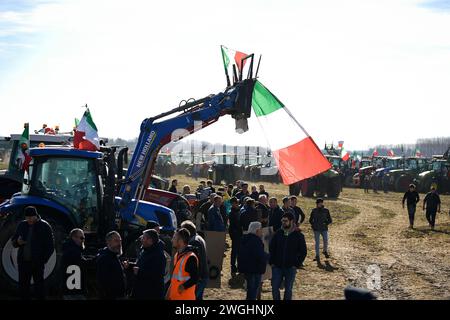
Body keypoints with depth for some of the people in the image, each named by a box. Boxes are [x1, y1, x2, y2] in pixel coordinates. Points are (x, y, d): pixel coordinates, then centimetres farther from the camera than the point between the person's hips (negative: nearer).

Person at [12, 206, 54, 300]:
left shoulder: (44, 226, -2)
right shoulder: (21, 225, 10)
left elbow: (50, 246, -1)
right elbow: (13, 241, 17)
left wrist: (43, 260, -10)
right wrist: (17, 242, -7)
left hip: (37, 263, -4)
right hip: (23, 261, 4)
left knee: (39, 285, -3)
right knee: (23, 285, 6)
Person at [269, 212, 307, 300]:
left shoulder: (298, 235, -5)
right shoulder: (278, 233, 1)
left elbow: (303, 252, 0)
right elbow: (271, 248, 9)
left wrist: (297, 264, -7)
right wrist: (271, 262, 1)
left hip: (290, 268, -2)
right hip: (277, 267, 2)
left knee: (288, 289, 7)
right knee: (275, 288, 2)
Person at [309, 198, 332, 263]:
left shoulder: (326, 210, 2)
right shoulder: (314, 211, 2)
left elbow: (330, 220, 7)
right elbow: (310, 220, 12)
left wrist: (326, 223, -11)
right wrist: (313, 225, -4)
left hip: (324, 229, 1)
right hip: (316, 229, 0)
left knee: (326, 241, -2)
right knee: (317, 242, -3)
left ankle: (325, 251, 27)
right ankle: (317, 256, 3)